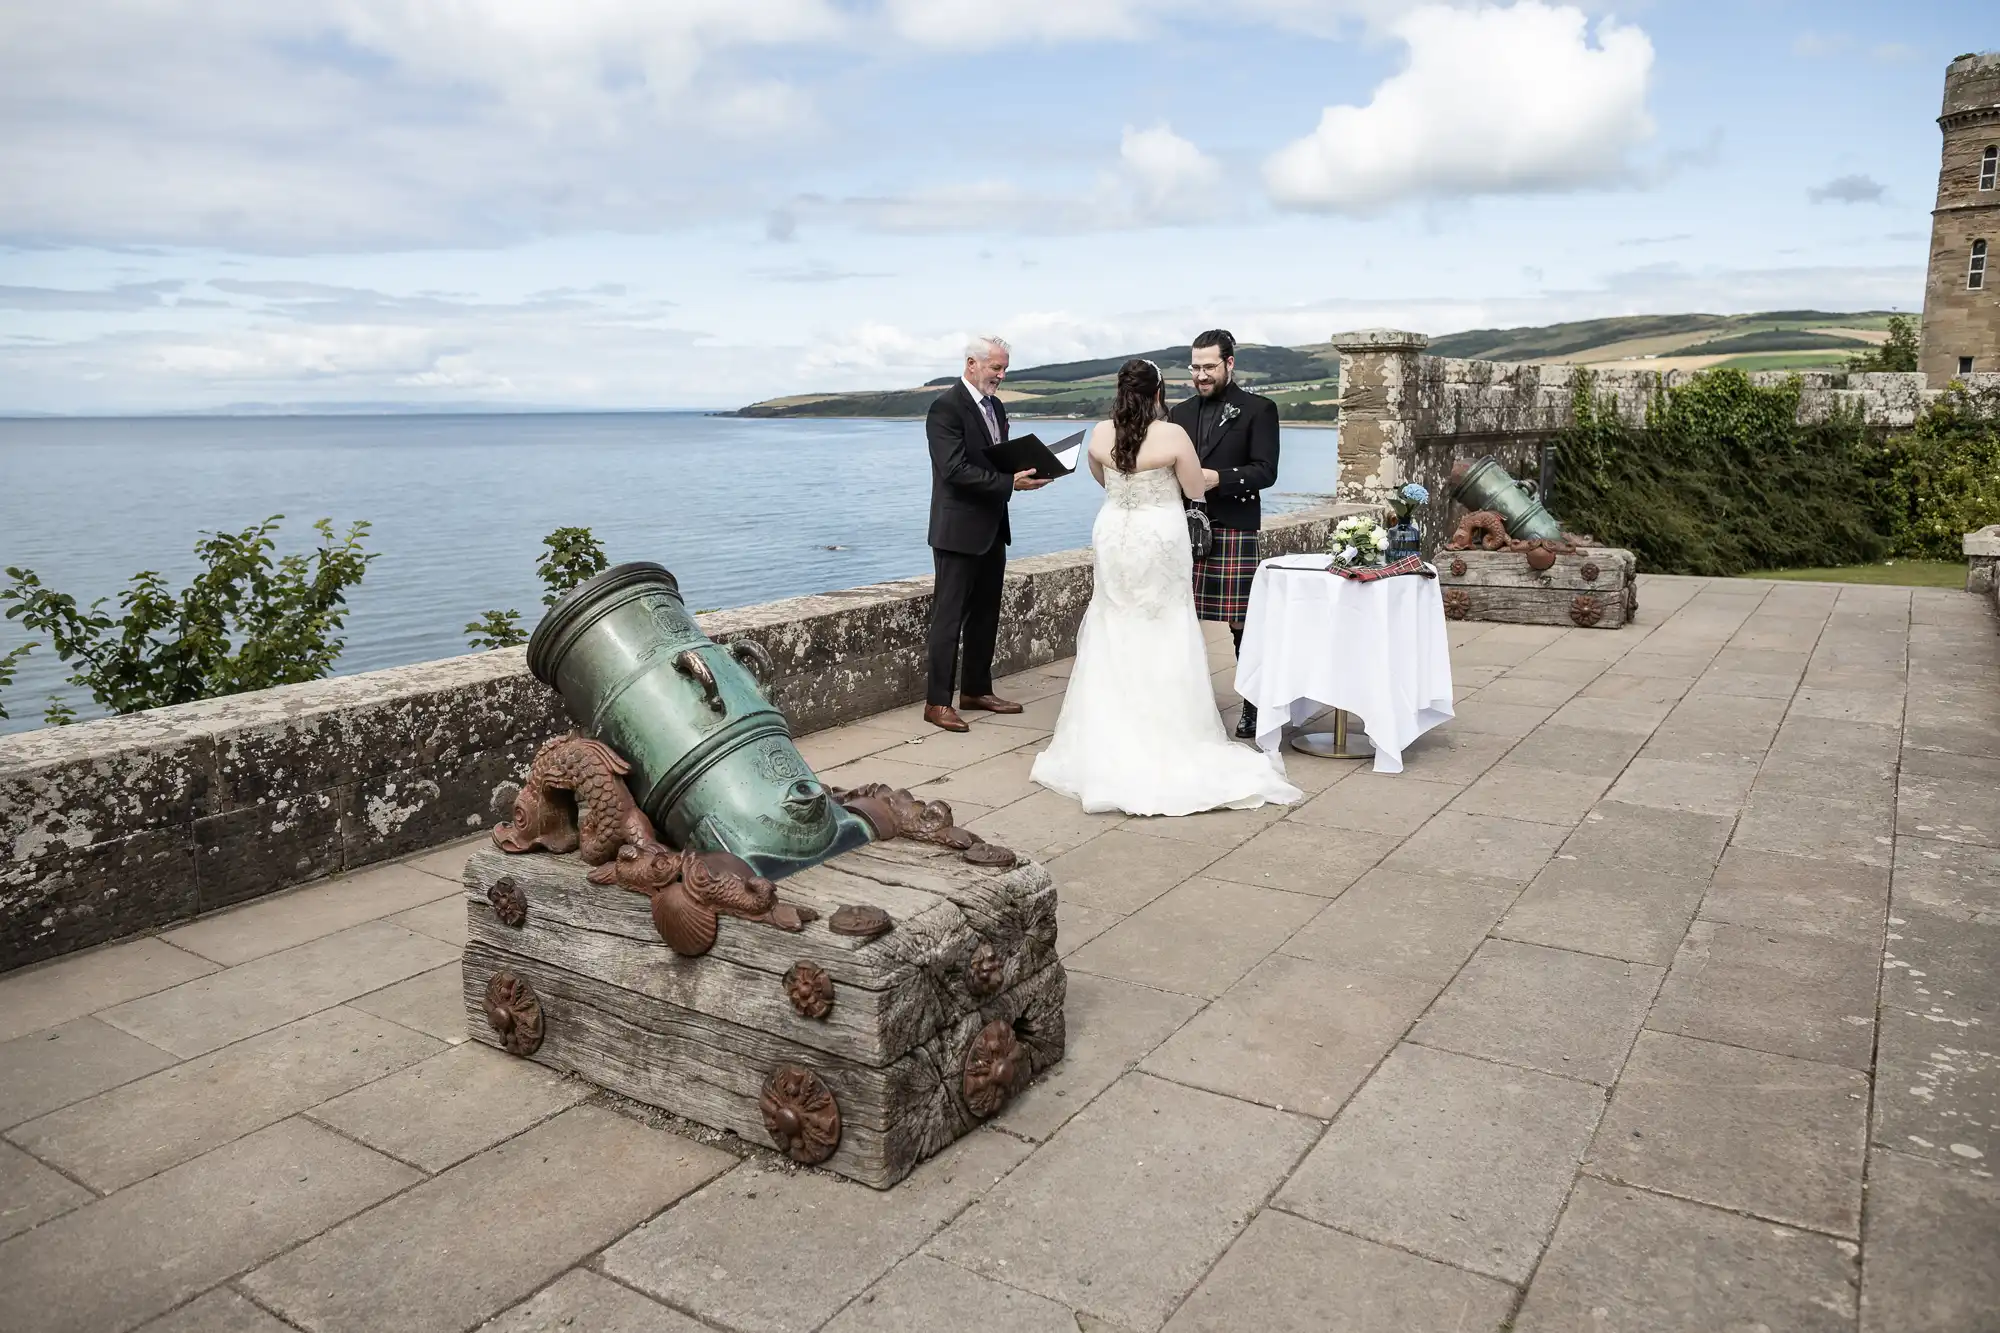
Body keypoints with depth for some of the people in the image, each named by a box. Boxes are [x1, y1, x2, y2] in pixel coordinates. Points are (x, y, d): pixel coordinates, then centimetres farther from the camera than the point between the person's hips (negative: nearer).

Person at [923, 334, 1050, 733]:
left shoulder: (995, 406, 14)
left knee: (986, 614, 15)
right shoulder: (946, 407, -14)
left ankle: (976, 690, 26)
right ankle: (937, 702, 2)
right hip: (959, 531, -9)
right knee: (949, 617, -4)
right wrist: (1010, 482, -26)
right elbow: (955, 469, -23)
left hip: (992, 528, 9)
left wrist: (1026, 469, -2)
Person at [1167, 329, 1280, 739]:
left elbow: (1265, 471, -6)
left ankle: (1253, 707, 10)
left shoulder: (1259, 409, 2)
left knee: (1243, 622, -1)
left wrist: (1216, 478, -18)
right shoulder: (1180, 412, 16)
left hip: (1234, 531, -4)